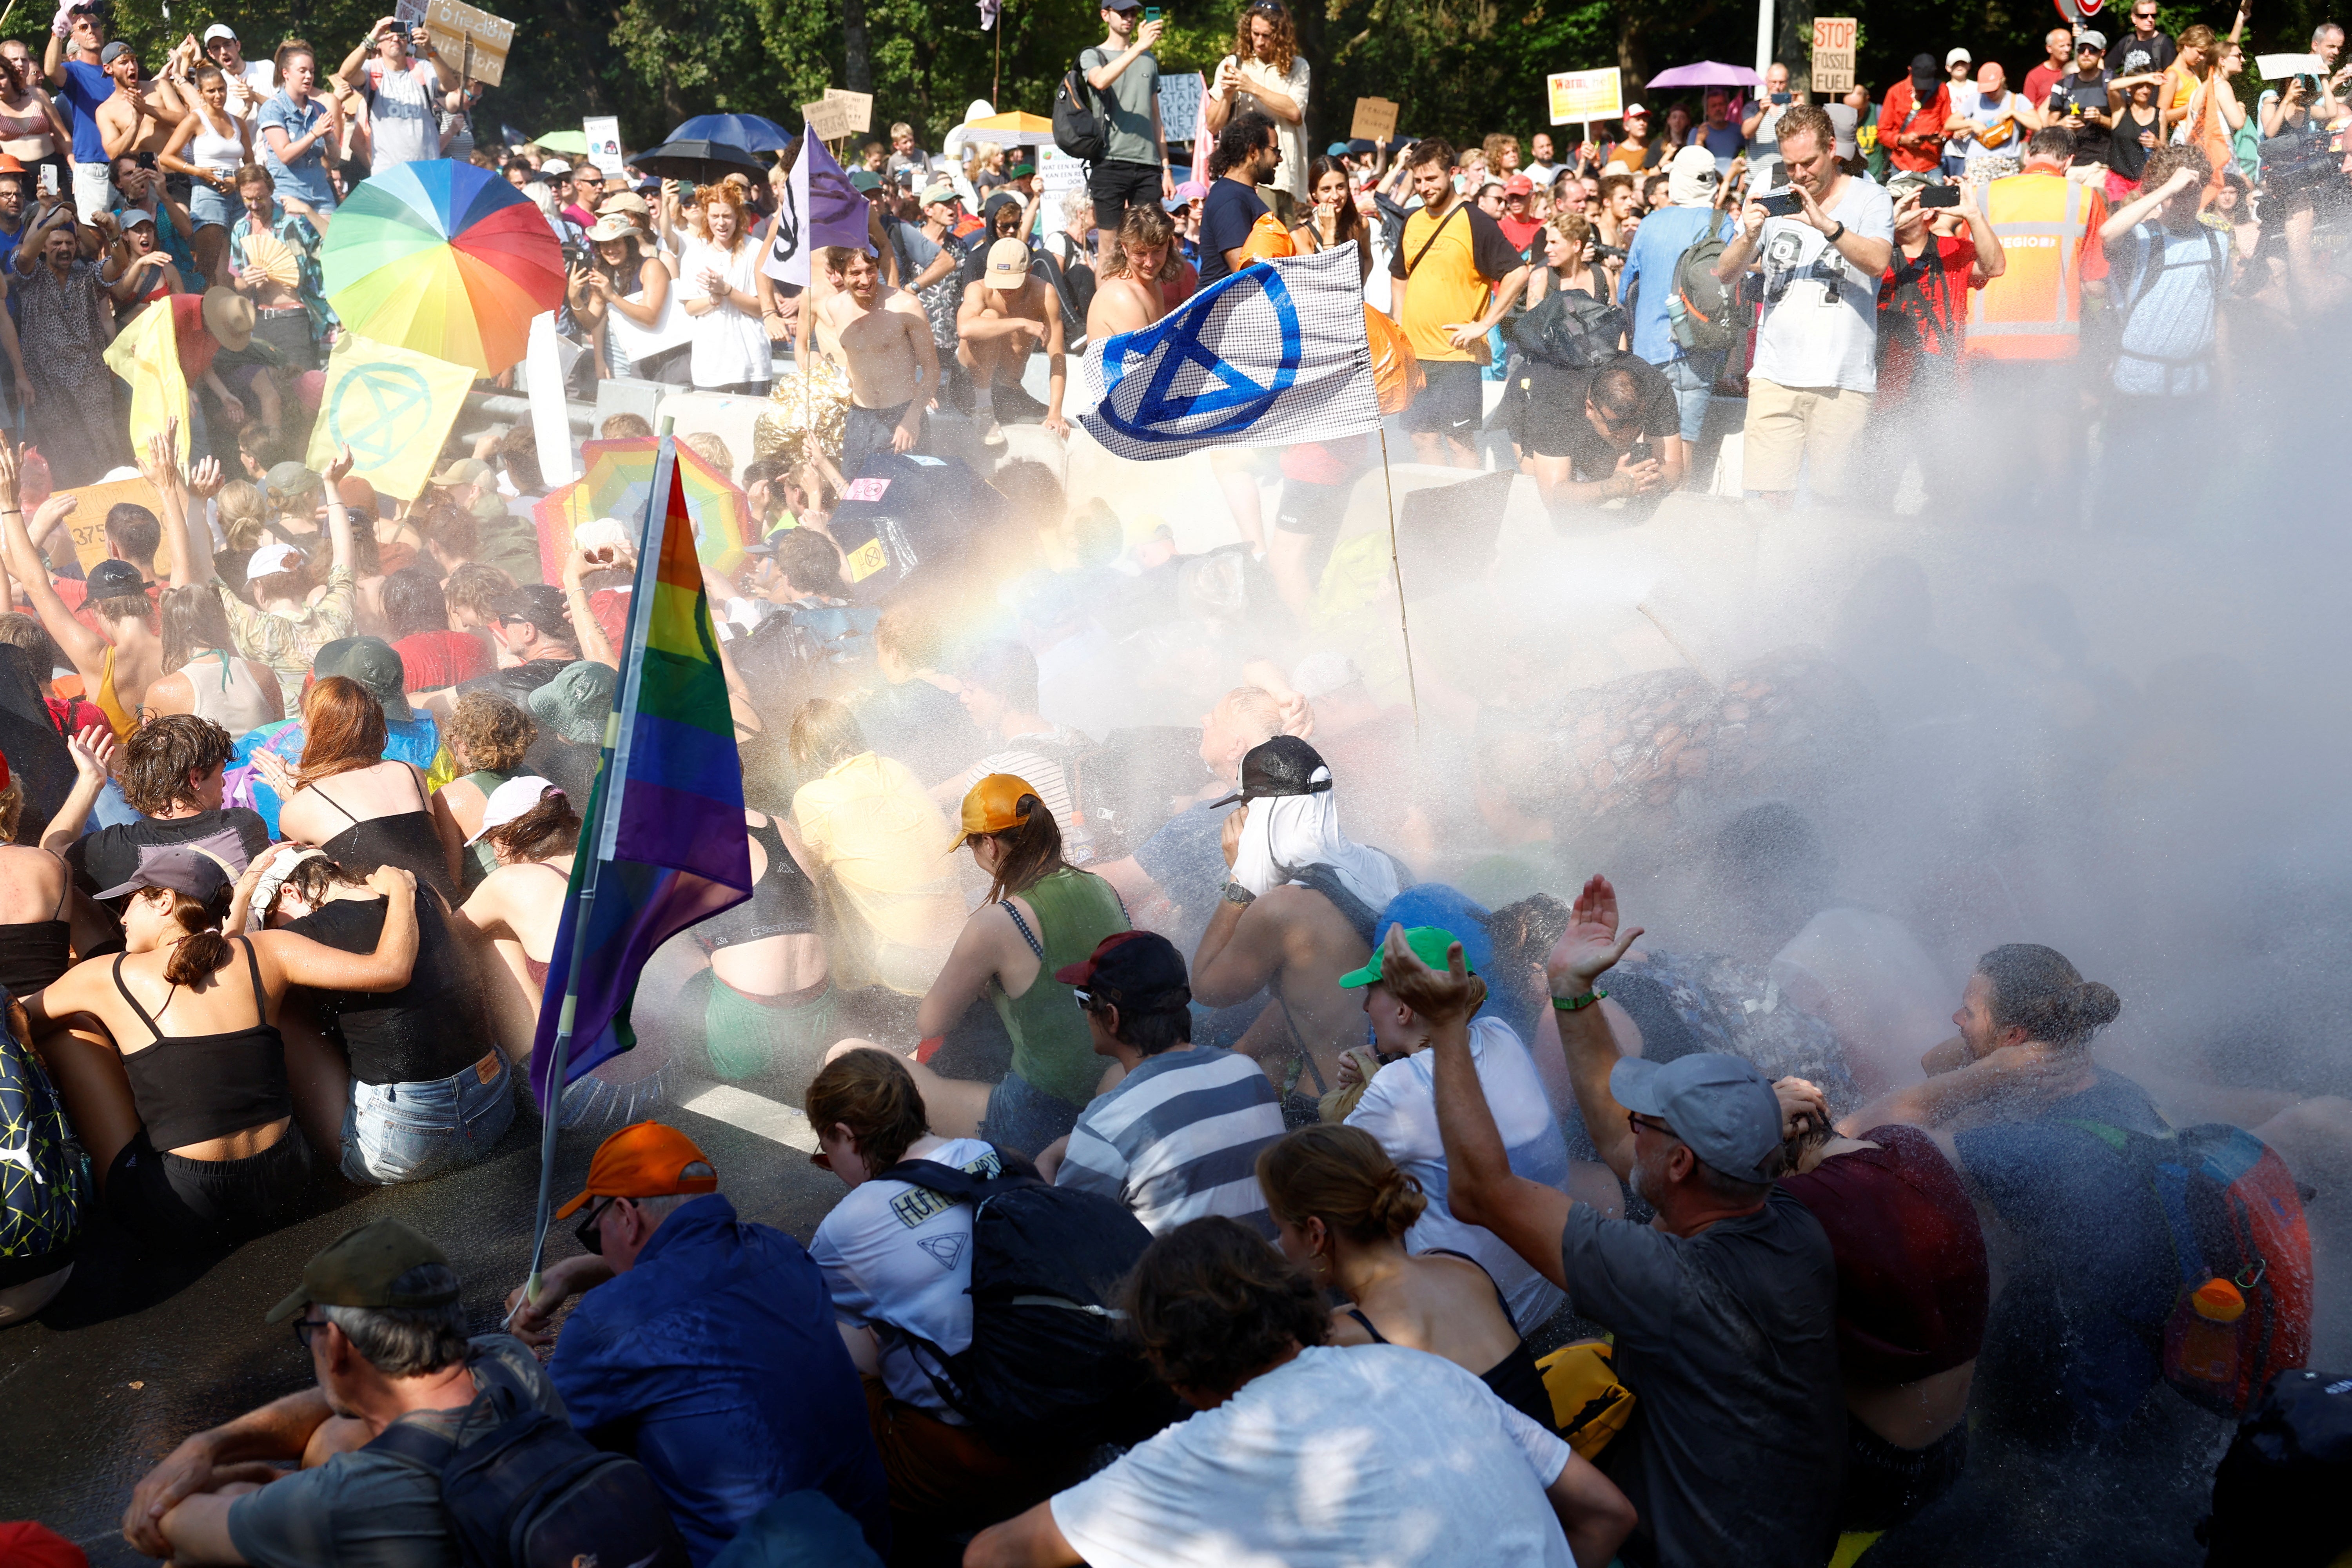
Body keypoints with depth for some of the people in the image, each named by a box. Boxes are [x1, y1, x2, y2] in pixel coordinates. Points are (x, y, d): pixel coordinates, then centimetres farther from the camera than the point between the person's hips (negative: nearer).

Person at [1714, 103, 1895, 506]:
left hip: (1844, 379, -2)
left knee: (1835, 497, -2)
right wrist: (1749, 237, -10)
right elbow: (1724, 274, 11)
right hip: (1775, 376, 3)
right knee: (1771, 493, -4)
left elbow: (1878, 262, -12)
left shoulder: (1869, 199, 5)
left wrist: (1826, 225, -25)